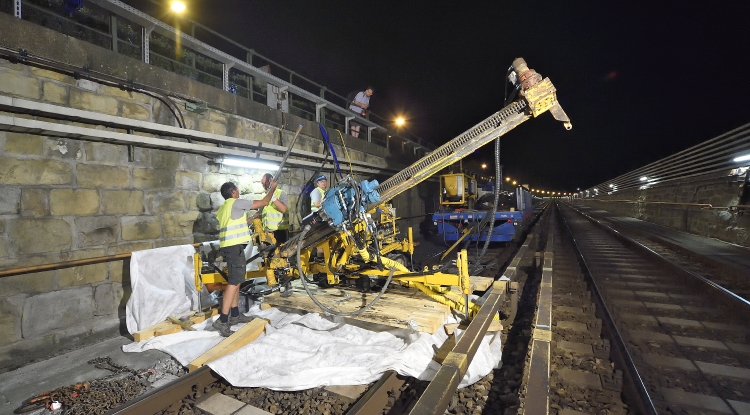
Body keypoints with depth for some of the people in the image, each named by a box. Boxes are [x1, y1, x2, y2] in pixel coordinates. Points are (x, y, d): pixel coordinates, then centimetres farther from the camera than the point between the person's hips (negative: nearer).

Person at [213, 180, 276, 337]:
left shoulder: (222, 209, 20)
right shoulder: (236, 203, -7)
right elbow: (264, 202, -6)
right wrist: (272, 188, 8)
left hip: (228, 246, 10)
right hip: (234, 246, -10)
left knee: (236, 280, 15)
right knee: (234, 281, -12)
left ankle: (235, 315, 22)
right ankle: (222, 320, -13)